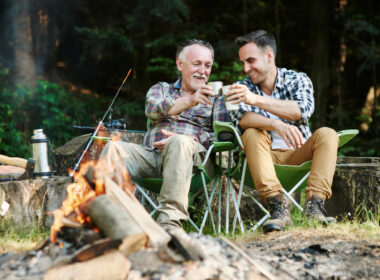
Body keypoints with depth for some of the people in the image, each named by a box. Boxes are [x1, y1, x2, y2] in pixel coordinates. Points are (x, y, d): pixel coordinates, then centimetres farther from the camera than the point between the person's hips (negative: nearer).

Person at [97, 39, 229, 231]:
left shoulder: (215, 98, 21)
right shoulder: (161, 89, 25)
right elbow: (152, 109, 0)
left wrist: (191, 140, -13)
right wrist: (189, 101, -19)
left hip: (193, 155, -2)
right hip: (151, 154, 2)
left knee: (180, 142, -38)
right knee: (114, 148, -26)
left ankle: (170, 222, -49)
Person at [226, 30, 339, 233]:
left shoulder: (297, 80, 1)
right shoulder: (242, 88, 3)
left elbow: (303, 110, -22)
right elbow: (241, 118, -19)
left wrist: (257, 100, -36)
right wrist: (277, 125, -40)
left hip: (298, 155, 0)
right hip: (265, 156, 0)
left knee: (327, 134, -25)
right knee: (252, 134, -29)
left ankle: (314, 206, -37)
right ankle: (278, 208, -43)